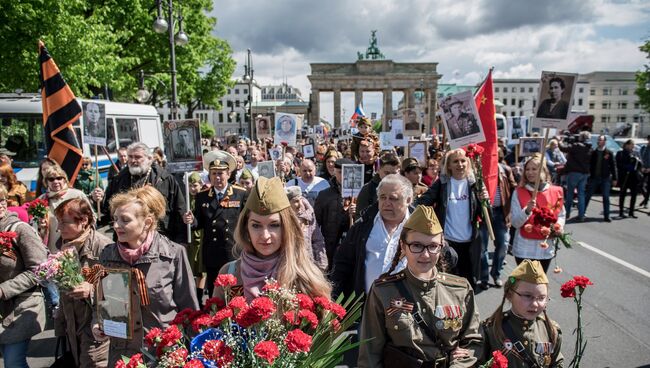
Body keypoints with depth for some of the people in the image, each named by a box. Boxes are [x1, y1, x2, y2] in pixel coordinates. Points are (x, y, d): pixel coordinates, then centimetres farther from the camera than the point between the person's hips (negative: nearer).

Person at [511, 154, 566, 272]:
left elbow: (562, 215, 13)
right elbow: (515, 223, -9)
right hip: (524, 249, -2)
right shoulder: (519, 192, -5)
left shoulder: (555, 192, 0)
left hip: (546, 248, 2)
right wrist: (527, 210, -25)